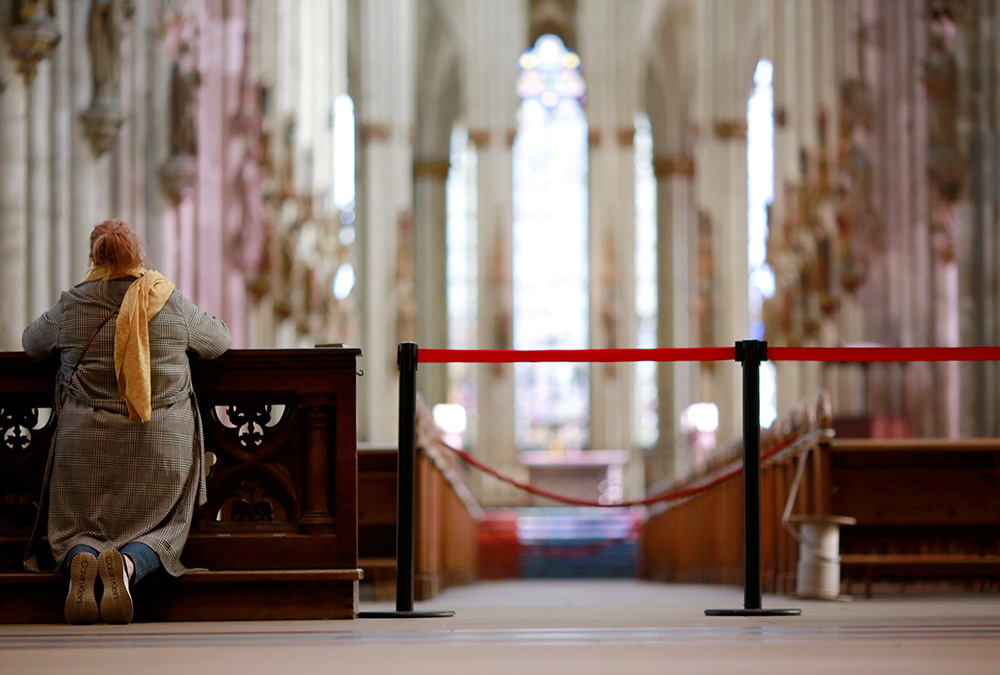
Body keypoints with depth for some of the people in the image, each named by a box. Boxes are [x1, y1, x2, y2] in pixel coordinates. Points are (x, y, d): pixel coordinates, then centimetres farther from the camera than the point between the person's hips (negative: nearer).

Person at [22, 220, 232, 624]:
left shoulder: (70, 307, -2)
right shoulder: (174, 305, -2)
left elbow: (32, 343, 17)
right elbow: (220, 341, 15)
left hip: (86, 442, 0)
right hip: (162, 446, 0)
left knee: (74, 528, 15)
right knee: (161, 529, 13)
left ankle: (80, 561, -21)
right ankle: (128, 565, -21)